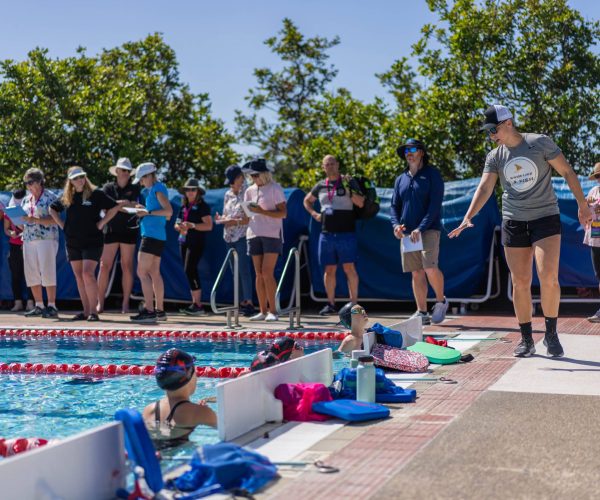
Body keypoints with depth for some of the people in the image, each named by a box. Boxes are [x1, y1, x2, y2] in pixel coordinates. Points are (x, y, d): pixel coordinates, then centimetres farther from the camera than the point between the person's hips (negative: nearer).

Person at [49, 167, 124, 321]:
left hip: (92, 241, -5)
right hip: (72, 242, 5)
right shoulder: (66, 197, 9)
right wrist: (62, 225, 11)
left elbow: (115, 207, -2)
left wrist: (101, 223, -6)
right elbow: (52, 209, 24)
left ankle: (93, 311, -11)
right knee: (79, 276, 6)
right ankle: (86, 310, 13)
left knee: (88, 274, -16)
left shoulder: (96, 193, -3)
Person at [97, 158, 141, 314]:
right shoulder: (108, 188, 6)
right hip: (111, 230, 0)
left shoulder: (135, 188, 8)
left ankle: (125, 304, 6)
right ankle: (100, 303, 0)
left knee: (127, 266, 1)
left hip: (129, 230, 0)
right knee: (105, 266, -4)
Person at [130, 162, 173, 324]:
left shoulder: (158, 189, -10)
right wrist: (146, 210, 15)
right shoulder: (155, 189, 19)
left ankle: (149, 311, -17)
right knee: (154, 273, 13)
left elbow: (169, 211, -21)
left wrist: (148, 212, -17)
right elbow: (164, 214, 24)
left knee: (142, 272, -12)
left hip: (151, 236, -10)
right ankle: (160, 310, 16)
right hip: (158, 236, 10)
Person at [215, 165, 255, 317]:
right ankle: (243, 302, 12)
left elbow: (249, 218, -11)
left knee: (243, 269, -10)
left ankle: (249, 302, -9)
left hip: (242, 237, -7)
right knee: (236, 270, 7)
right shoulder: (228, 194, 16)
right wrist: (222, 219, -1)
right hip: (229, 237, 7)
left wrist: (235, 221, -20)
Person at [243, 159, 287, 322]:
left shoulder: (275, 189, -3)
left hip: (272, 234, -5)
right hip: (254, 234, 5)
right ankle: (263, 310, 7)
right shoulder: (250, 191, 12)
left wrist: (262, 211, -19)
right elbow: (247, 215, 17)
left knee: (267, 273, -12)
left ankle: (273, 310, -6)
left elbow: (283, 213, -9)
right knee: (259, 274, 4)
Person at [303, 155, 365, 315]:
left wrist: (349, 189, -21)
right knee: (329, 270, 6)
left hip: (346, 233, -4)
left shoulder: (349, 182, 2)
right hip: (326, 234, 4)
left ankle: (353, 303, -4)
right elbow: (307, 201, 29)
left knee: (349, 268, -7)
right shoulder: (320, 186, 13)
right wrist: (314, 214, 12)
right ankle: (331, 304, 13)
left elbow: (361, 203, -8)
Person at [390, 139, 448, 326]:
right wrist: (395, 224, -6)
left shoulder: (432, 174, 0)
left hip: (429, 229, -5)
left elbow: (435, 204, -9)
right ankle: (422, 312, 9)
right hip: (407, 232, 5)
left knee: (430, 268, -18)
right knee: (416, 273, 4)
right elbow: (394, 206, 16)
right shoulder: (401, 179, 16)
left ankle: (441, 301, 6)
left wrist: (420, 228, -18)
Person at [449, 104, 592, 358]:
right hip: (514, 222, 3)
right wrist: (468, 217, -20)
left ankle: (551, 333, 1)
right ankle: (526, 339, 13)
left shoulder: (541, 143, -5)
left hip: (546, 217, -3)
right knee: (520, 282, 3)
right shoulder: (494, 157, 4)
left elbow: (567, 172, 0)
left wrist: (583, 205, -2)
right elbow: (485, 188, -5)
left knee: (548, 277, -16)